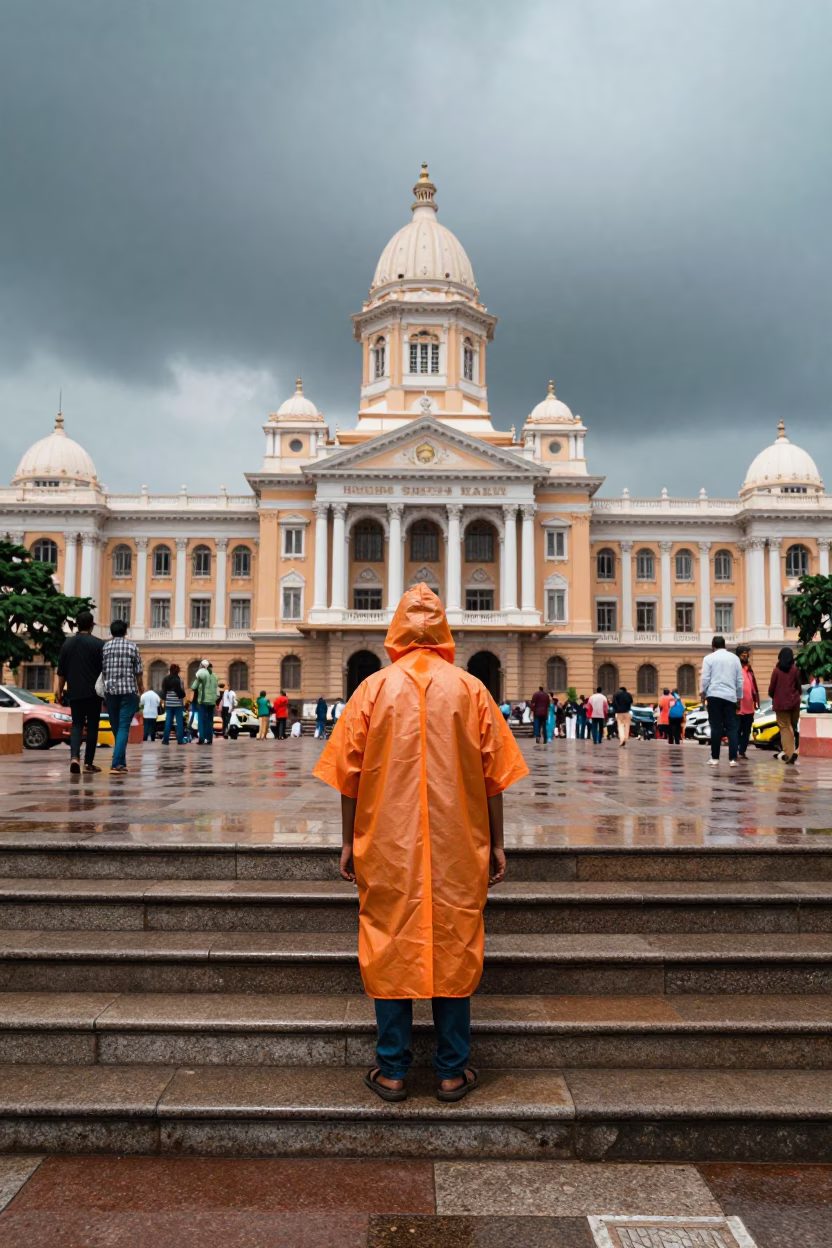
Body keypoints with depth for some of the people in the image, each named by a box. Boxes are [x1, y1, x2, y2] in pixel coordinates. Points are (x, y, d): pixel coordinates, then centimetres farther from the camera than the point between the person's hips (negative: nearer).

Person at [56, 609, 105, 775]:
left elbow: (61, 671, 10)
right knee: (92, 725, 5)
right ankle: (88, 763, 6)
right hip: (93, 692, -3)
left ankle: (74, 757, -14)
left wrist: (60, 690, 17)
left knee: (76, 724, 8)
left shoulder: (67, 643, 7)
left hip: (74, 692, 3)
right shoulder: (98, 644, -5)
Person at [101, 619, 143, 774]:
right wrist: (141, 689, 15)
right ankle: (117, 762, -15)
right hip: (128, 691, -3)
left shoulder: (105, 647, 5)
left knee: (116, 727, 15)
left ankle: (120, 761, 22)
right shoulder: (132, 646, -1)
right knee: (124, 727, -4)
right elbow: (138, 672, 0)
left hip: (110, 691, 3)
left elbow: (101, 670, 6)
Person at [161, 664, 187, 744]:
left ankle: (165, 740, 4)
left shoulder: (166, 679, 4)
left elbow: (163, 691, 6)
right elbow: (182, 691, -12)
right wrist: (183, 695, 7)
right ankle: (180, 740, -2)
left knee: (168, 721, 6)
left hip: (168, 702, 4)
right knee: (179, 721, 0)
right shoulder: (179, 678, -9)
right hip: (178, 702, -4)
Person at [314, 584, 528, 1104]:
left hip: (387, 846, 0)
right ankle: (453, 1071, 18)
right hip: (458, 848, 0)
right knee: (455, 949, 10)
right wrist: (496, 844, 8)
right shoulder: (471, 689, -1)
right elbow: (494, 775, 0)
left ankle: (392, 1071, 17)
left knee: (390, 949, 9)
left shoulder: (373, 689, -2)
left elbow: (349, 774, 0)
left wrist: (349, 843, 8)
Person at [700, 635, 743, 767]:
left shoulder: (709, 658, 1)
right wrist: (739, 697, 19)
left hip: (714, 695, -2)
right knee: (731, 727, 4)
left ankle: (715, 758, 2)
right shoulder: (734, 658, 10)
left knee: (716, 727, 1)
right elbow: (739, 680, 12)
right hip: (730, 696, 2)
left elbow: (705, 678, -2)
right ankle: (732, 759, -3)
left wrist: (703, 693, 11)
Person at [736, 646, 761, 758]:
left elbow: (753, 686, 19)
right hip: (738, 707, -7)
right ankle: (735, 752, 2)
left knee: (747, 731, 10)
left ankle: (742, 752, 16)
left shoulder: (749, 669, 16)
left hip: (749, 707, 7)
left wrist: (755, 701, 13)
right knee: (737, 730, -3)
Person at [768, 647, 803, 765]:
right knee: (792, 726, 14)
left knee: (785, 727, 0)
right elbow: (799, 685, 4)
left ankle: (788, 752, -9)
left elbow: (772, 687, -2)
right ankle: (790, 752, 14)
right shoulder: (795, 669, -3)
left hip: (781, 703, -2)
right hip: (794, 702, 2)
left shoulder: (777, 670, -6)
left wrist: (772, 696, 19)